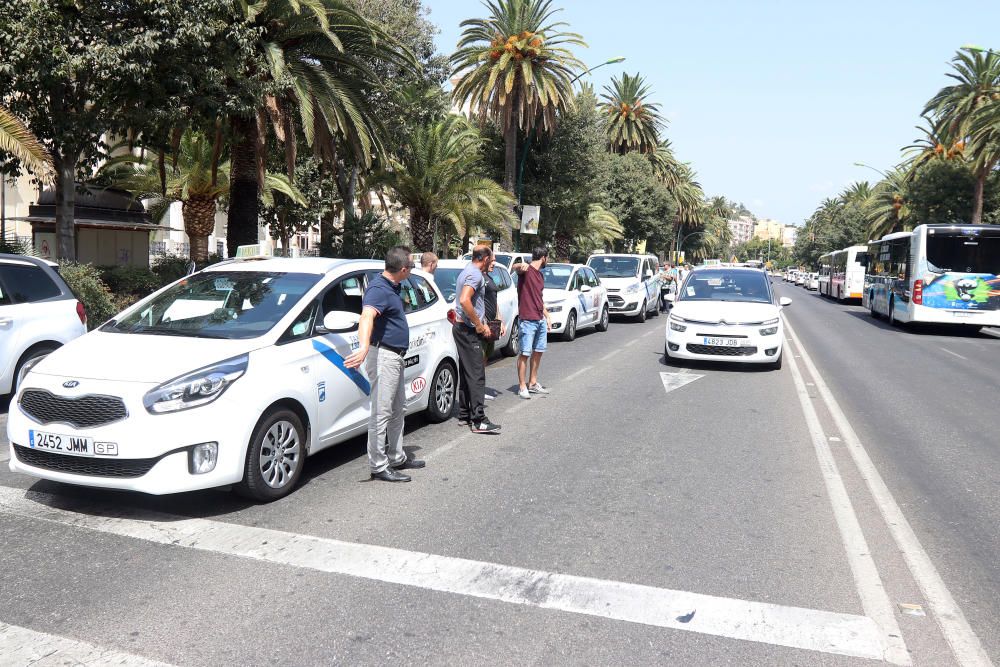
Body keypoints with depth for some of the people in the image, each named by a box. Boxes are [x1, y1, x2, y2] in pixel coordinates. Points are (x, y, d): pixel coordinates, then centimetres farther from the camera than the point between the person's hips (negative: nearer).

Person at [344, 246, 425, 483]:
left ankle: (397, 457, 32)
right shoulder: (379, 289, -21)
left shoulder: (391, 286, 10)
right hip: (384, 356, -11)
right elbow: (367, 317, -41)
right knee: (381, 413, -4)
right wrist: (364, 347, -57)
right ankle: (378, 466, 3)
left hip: (395, 357, 11)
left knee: (397, 410, 19)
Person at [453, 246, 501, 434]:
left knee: (466, 373, 15)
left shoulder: (466, 271, 17)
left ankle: (464, 415, 21)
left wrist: (482, 323, 17)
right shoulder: (476, 275, -16)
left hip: (461, 328, 10)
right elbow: (464, 301, -30)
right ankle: (478, 420, -9)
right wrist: (479, 324, -20)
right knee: (476, 374, -10)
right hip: (469, 330, -10)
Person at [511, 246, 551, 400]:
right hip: (528, 319, -9)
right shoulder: (526, 270, -10)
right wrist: (520, 265, -58)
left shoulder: (540, 275, 18)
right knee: (525, 353, -6)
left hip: (541, 320, 9)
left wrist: (547, 316, 24)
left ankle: (533, 383, 27)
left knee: (538, 351, 16)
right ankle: (522, 387, 0)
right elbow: (515, 267, -34)